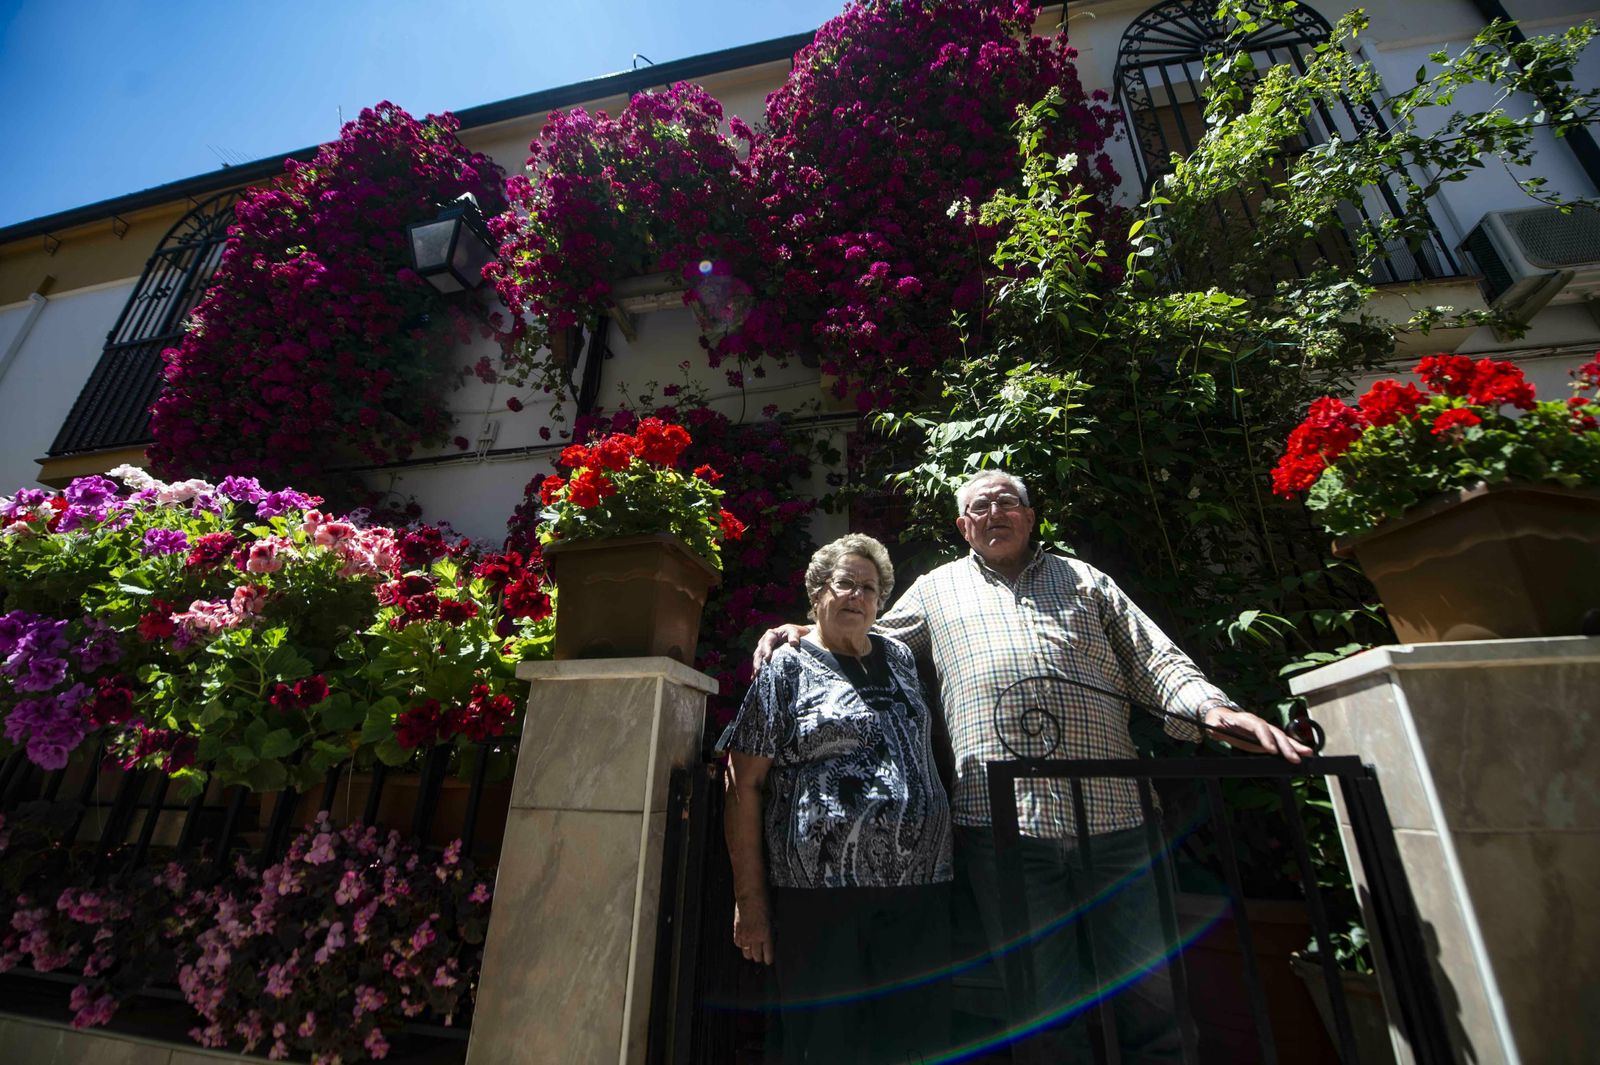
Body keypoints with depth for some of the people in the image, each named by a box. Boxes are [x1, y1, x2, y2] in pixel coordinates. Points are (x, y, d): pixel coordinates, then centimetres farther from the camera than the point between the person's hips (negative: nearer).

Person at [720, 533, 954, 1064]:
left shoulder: (899, 658, 12)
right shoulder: (786, 668, -4)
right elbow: (744, 787, -6)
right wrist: (750, 900, -9)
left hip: (920, 886, 5)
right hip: (821, 892, -5)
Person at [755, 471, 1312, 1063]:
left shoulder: (1083, 579, 18)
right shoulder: (936, 588, 16)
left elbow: (1154, 659, 13)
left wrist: (1213, 708, -5)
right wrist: (805, 634, 3)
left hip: (1112, 811, 2)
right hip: (1000, 815, -1)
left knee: (1151, 992, 9)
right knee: (1045, 1004, 9)